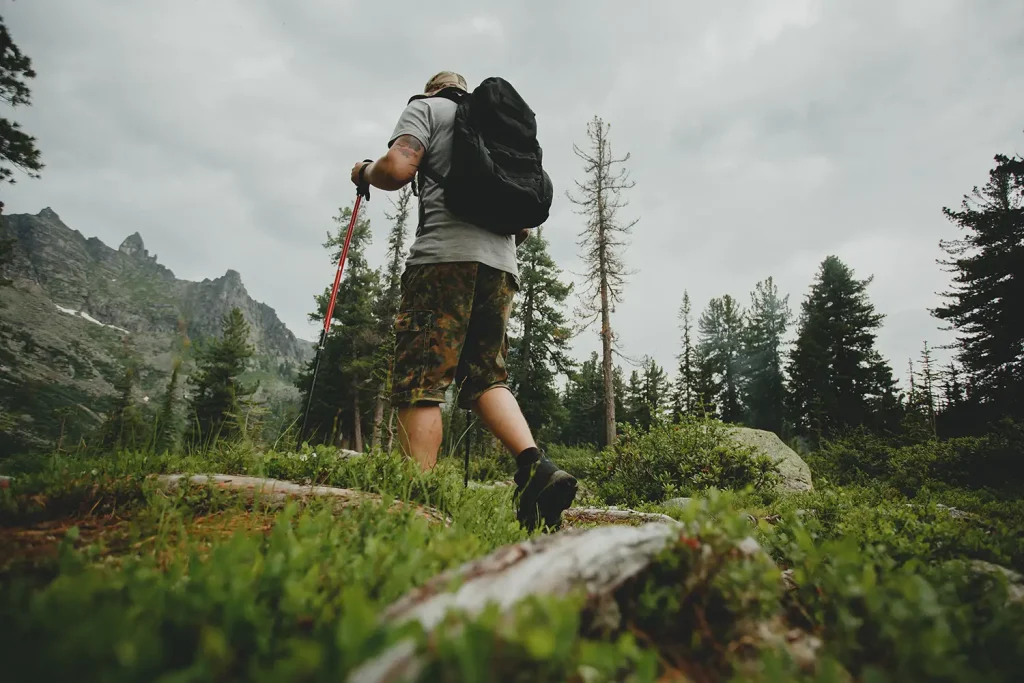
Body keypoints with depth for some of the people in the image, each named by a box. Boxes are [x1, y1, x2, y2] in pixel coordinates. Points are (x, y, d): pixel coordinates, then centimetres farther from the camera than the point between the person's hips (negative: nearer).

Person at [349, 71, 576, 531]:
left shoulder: (427, 107, 14)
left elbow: (398, 169, -5)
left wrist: (364, 173, 15)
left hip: (445, 254, -6)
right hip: (502, 263, 7)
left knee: (420, 383, -9)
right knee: (486, 377, 8)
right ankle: (536, 467, -11)